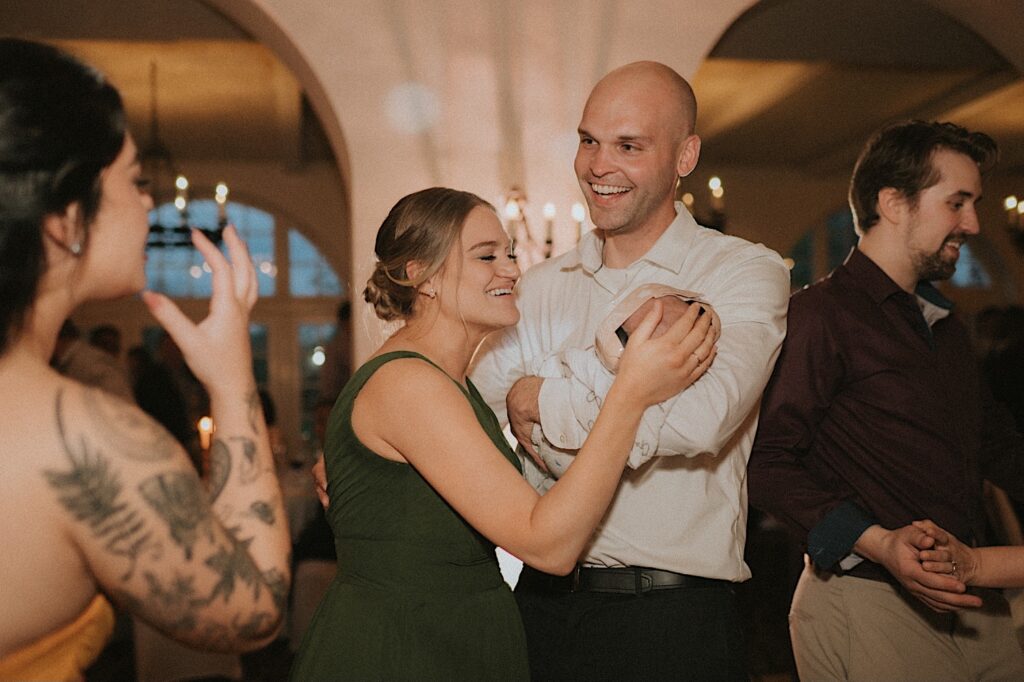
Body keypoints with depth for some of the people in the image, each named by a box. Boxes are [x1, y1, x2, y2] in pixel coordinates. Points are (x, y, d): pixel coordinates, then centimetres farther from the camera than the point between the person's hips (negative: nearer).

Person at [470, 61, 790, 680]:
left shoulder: (746, 273, -6)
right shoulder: (539, 288, 9)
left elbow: (701, 417, -24)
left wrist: (542, 401, -12)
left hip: (672, 614, -3)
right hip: (541, 602, 4)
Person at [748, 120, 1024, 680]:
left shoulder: (946, 324, 19)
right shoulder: (820, 314, -12)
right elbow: (767, 462, -19)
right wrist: (877, 543, -28)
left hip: (972, 600, 8)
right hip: (867, 606, -8)